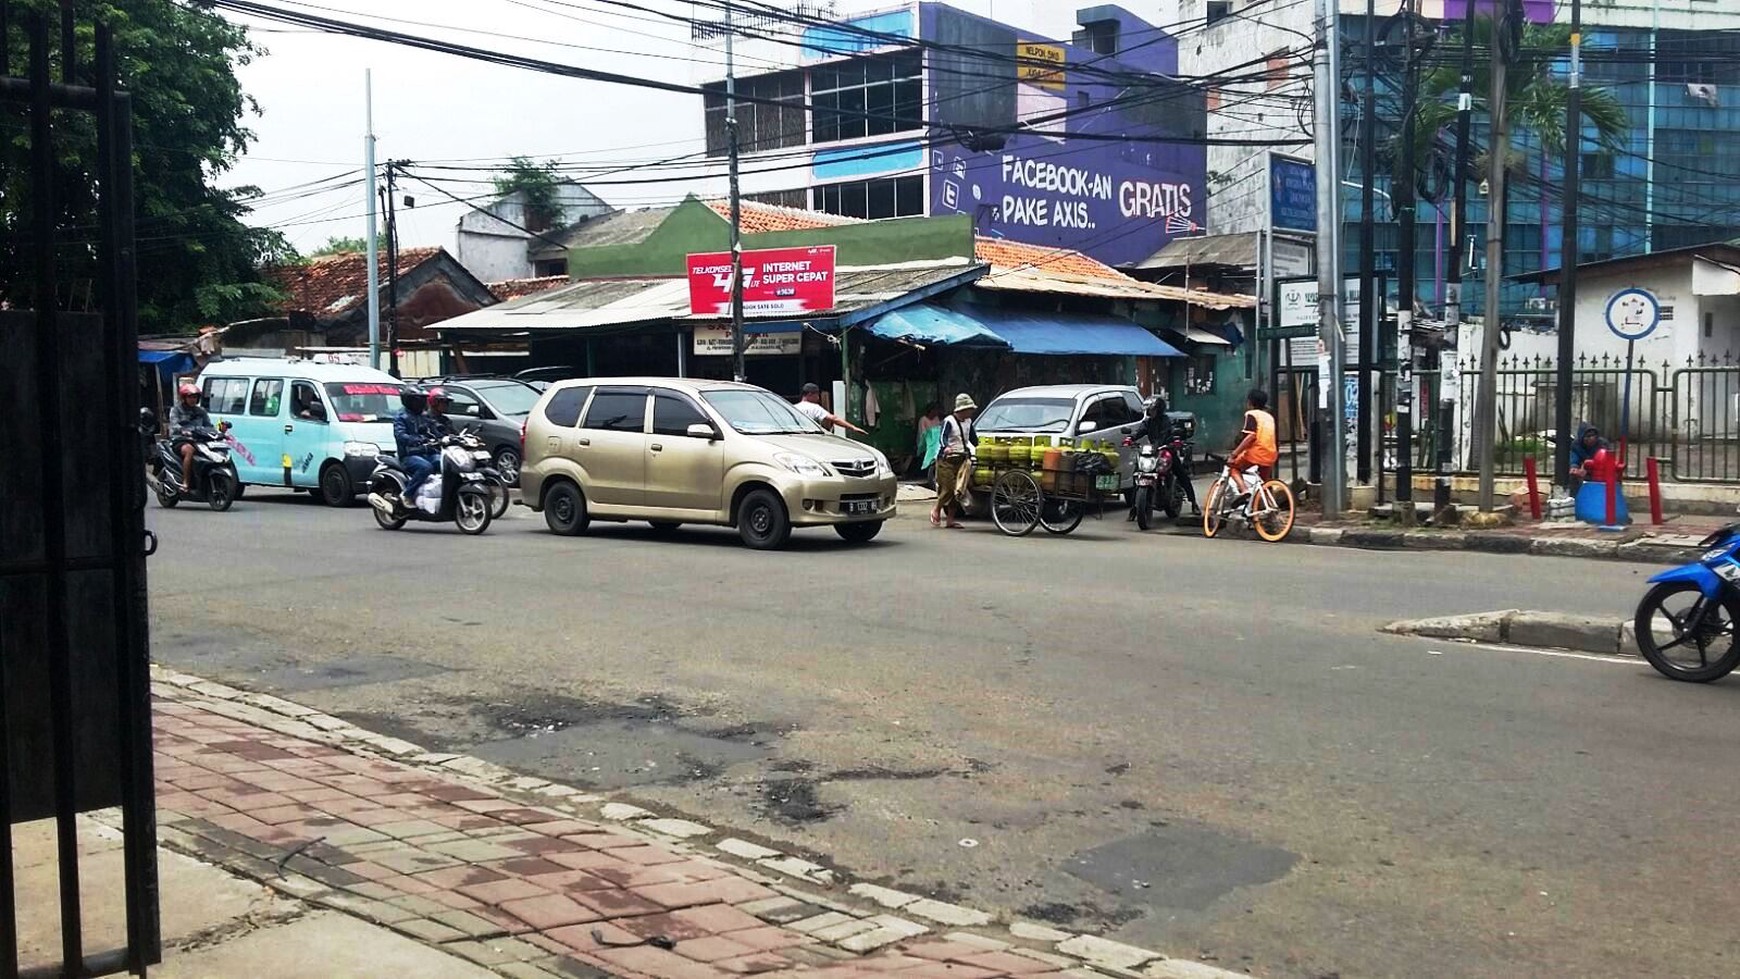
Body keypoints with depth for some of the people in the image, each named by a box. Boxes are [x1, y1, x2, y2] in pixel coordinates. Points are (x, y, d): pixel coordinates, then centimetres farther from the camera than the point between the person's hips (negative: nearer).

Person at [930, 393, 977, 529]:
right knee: (948, 488, -12)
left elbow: (973, 439, 25)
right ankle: (936, 509, 10)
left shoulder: (968, 422, 14)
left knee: (956, 491, 2)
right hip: (947, 459, -7)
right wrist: (946, 447, -42)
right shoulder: (949, 421, -10)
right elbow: (943, 437, -23)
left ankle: (950, 519, 8)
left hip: (962, 458, 7)